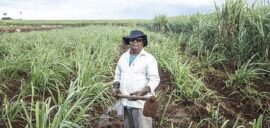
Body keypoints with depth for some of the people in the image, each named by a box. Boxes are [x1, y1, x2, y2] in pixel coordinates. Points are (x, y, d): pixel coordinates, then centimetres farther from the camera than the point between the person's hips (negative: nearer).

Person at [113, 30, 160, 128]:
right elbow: (118, 75, 18)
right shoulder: (123, 57, 10)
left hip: (141, 102, -6)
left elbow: (154, 80, -13)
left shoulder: (149, 58, -8)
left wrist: (142, 92, -26)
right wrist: (115, 88, 1)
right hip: (125, 101, 6)